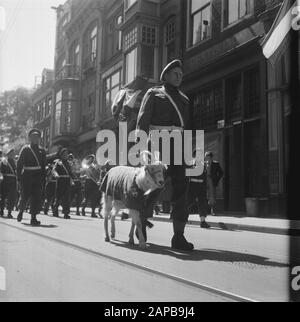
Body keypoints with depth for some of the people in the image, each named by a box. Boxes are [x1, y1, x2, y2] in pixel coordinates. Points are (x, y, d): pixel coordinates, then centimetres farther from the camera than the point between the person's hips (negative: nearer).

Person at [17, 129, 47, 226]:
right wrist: (19, 176, -7)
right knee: (25, 196, 1)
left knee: (37, 196, -4)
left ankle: (33, 218, 0)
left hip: (38, 176, 2)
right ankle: (21, 210, 31)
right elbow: (19, 163, 0)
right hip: (27, 175, -2)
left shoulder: (42, 150, 12)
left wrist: (43, 178, 8)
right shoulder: (25, 149, 2)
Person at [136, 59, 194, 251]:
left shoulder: (185, 99, 24)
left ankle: (179, 236, -1)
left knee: (181, 189, -3)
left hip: (180, 148, 4)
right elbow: (142, 121, 0)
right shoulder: (153, 94, 10)